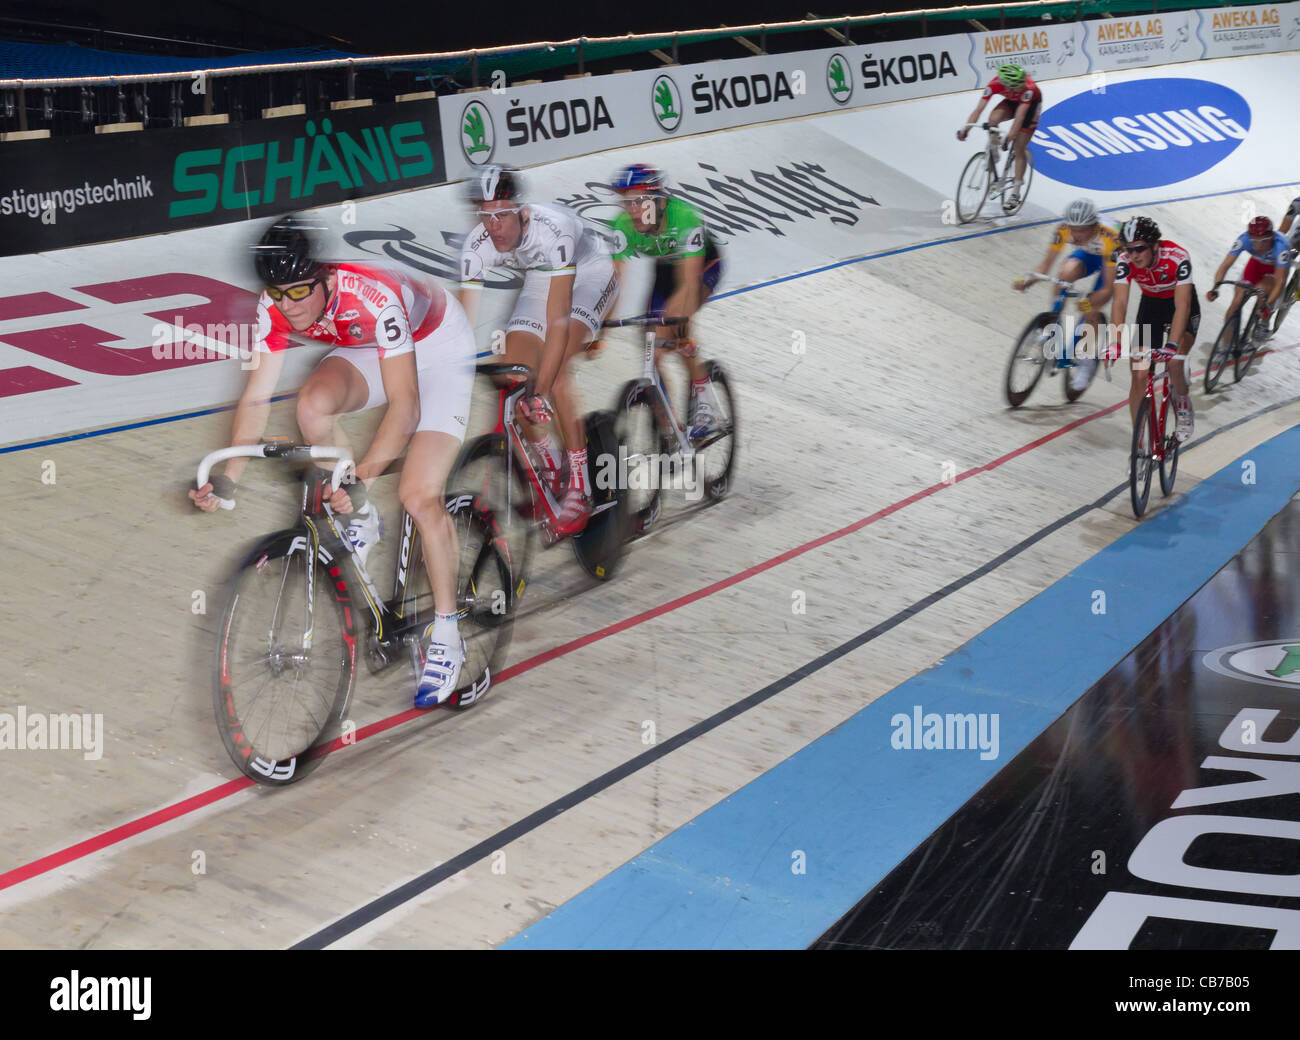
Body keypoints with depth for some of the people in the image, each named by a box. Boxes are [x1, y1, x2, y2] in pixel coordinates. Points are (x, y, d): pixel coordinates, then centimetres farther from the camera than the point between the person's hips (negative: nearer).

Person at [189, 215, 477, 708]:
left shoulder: (373, 297, -38)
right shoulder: (276, 308, -21)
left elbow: (404, 406, -39)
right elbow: (256, 397, -16)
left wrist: (361, 479, -46)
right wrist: (228, 477, -25)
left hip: (438, 344, -5)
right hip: (365, 348, 5)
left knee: (419, 496, -17)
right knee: (313, 405, -28)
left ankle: (446, 635, -2)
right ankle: (361, 522, -2)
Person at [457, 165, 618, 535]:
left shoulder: (553, 230, -40)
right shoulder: (477, 246, -25)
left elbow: (558, 320, -42)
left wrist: (541, 390, -46)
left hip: (590, 273, -5)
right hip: (541, 279, 6)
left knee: (556, 371, -26)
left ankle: (580, 490, -17)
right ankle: (551, 471, 15)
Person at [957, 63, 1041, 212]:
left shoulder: (1028, 87, -40)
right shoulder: (995, 84, -33)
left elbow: (1020, 114, -43)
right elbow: (979, 108, -34)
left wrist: (1010, 136, -52)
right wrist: (965, 129, -45)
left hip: (1032, 103, -3)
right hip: (1012, 101, 3)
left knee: (1019, 149, -7)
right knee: (993, 118, -31)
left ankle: (1015, 191, 3)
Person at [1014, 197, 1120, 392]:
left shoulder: (1111, 239, -41)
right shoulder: (1063, 230, -30)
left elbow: (1109, 288, -40)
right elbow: (1046, 264, -21)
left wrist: (1090, 303, -59)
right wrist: (1028, 280, -40)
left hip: (1111, 261, -3)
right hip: (1088, 254, 3)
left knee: (1091, 313, -18)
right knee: (1067, 272, -31)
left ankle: (1087, 361, 5)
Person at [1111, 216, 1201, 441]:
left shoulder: (1177, 257, -34)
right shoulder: (1126, 261, -25)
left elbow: (1182, 305, -40)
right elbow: (1120, 303, -31)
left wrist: (1172, 345, -52)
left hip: (1183, 305, -3)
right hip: (1151, 305, 3)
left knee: (1174, 361, -26)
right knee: (1139, 374, -7)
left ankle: (1184, 407, 7)